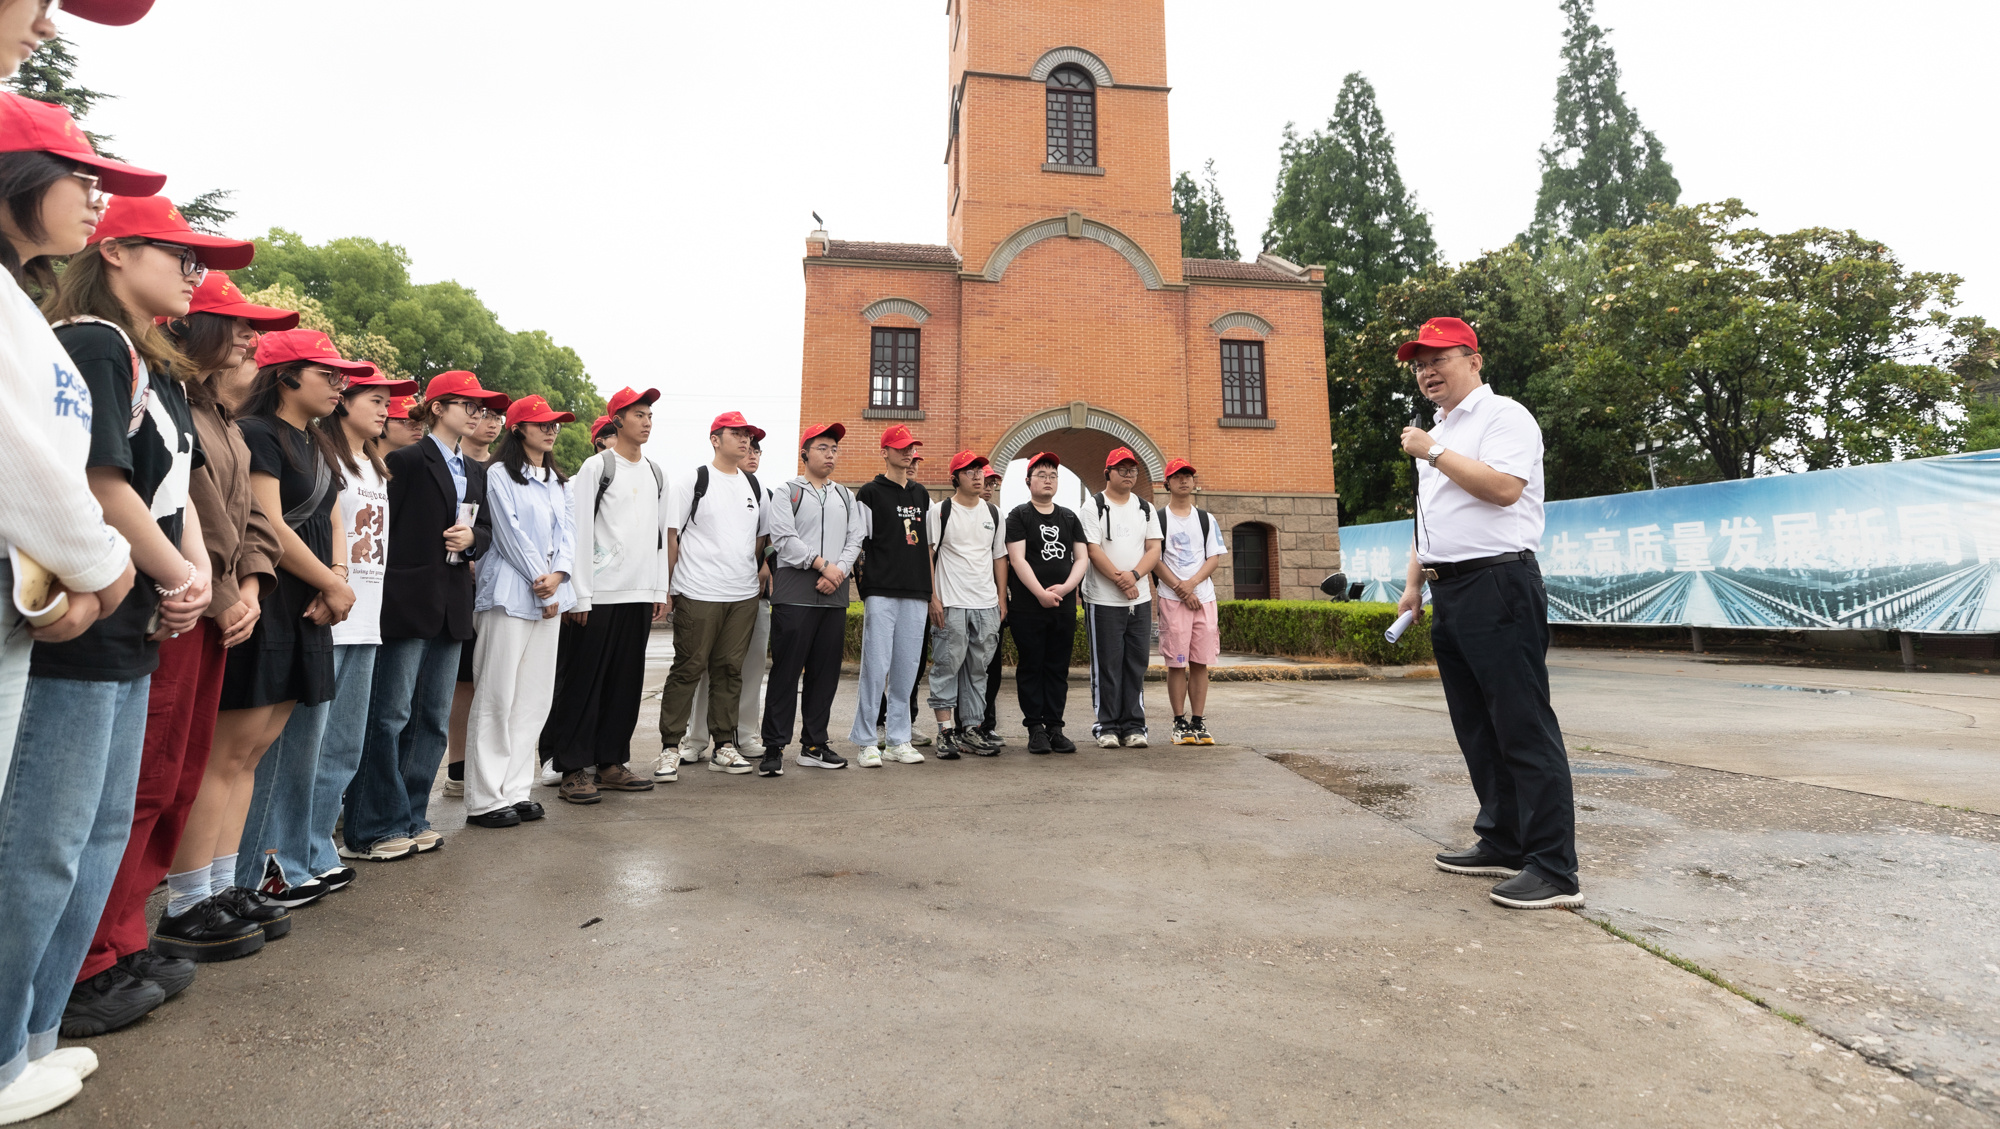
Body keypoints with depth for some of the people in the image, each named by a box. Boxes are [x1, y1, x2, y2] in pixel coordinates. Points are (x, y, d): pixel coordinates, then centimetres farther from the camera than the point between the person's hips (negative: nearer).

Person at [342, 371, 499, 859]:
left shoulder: (475, 472, 18)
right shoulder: (406, 461, -5)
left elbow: (486, 530, 21)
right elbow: (381, 528, -9)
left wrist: (472, 537, -2)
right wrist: (386, 593, -12)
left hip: (452, 606, 7)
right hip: (408, 602, -7)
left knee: (434, 718, 11)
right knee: (391, 715, -3)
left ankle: (411, 819, 21)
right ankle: (373, 828, 7)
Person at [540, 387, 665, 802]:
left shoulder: (656, 473, 15)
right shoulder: (596, 467, -3)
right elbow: (580, 532, -7)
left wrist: (660, 590, 11)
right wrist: (580, 596, -12)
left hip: (640, 595, 6)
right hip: (599, 594, -6)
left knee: (626, 682, 9)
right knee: (582, 682, 0)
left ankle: (611, 762, 19)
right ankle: (574, 769, 8)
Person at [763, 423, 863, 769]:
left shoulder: (845, 496, 18)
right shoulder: (790, 491, 4)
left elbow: (855, 539, 10)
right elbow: (783, 538, -8)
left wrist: (839, 571, -8)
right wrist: (822, 564, -13)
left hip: (834, 596, 5)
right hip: (794, 594, -5)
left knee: (825, 672, 7)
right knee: (786, 670, -3)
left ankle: (814, 744, 17)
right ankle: (774, 745, 6)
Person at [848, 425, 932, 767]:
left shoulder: (922, 496, 18)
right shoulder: (870, 494, 2)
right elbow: (858, 544, -1)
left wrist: (932, 592, 14)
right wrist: (866, 587, -8)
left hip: (916, 595, 5)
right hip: (881, 593, -5)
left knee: (907, 668, 7)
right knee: (876, 665, -6)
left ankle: (898, 739, 15)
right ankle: (867, 742, 4)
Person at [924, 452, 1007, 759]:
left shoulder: (993, 513, 14)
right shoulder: (940, 511, 0)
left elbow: (999, 557, 17)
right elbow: (926, 554, -4)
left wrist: (1002, 598, 10)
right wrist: (933, 598, -11)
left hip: (987, 605, 5)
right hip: (950, 605, -4)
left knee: (977, 669, 8)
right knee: (947, 667, -4)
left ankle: (970, 731, 15)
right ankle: (946, 731, 2)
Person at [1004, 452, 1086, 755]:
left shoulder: (1069, 517, 15)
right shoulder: (1018, 515, 2)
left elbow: (1082, 558, 10)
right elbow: (1017, 559, -8)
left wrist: (1065, 586, -7)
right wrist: (1041, 593, -15)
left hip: (1064, 607, 4)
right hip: (1027, 606, -4)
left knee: (1058, 668, 6)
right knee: (1031, 667, 1)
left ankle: (1055, 727, 13)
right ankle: (1036, 728, 8)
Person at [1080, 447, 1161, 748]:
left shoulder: (1145, 507, 13)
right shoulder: (1094, 506, -1)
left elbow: (1154, 549, 6)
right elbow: (1093, 550, -9)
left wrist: (1134, 574, -12)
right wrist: (1120, 579, -15)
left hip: (1141, 599, 4)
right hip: (1104, 599, -4)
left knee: (1136, 664, 6)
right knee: (1107, 666, 0)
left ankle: (1134, 726, 14)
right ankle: (1107, 726, 9)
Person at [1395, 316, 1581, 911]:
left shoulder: (1503, 415, -4)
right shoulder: (1438, 434, 23)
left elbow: (1503, 487, -21)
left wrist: (1433, 452, -12)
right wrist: (1413, 582, 18)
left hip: (1497, 585, -9)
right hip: (1450, 592, 9)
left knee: (1523, 727, -8)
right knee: (1478, 727, 13)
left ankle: (1555, 869, -2)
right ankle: (1502, 843, 23)